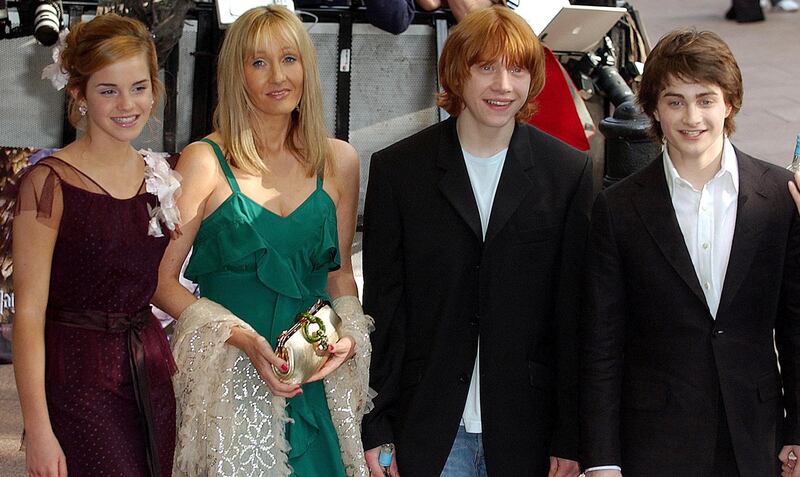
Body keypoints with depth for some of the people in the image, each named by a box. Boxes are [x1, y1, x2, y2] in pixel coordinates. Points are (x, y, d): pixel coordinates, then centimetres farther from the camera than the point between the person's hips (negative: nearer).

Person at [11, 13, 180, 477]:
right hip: (78, 382, -6)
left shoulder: (160, 177, 7)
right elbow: (29, 311, -14)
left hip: (151, 374, 6)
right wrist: (38, 431, -18)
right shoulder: (49, 183, -11)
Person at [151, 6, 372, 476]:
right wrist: (244, 340, -16)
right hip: (226, 375, -3)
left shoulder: (338, 161, 6)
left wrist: (347, 335, -3)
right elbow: (162, 281, -6)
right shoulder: (206, 161, -6)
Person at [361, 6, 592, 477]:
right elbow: (382, 308, 2)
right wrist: (375, 429, 0)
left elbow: (573, 312, 2)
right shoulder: (396, 170, 2)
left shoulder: (569, 172, 2)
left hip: (527, 433, 0)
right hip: (427, 432, 0)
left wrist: (569, 437, 0)